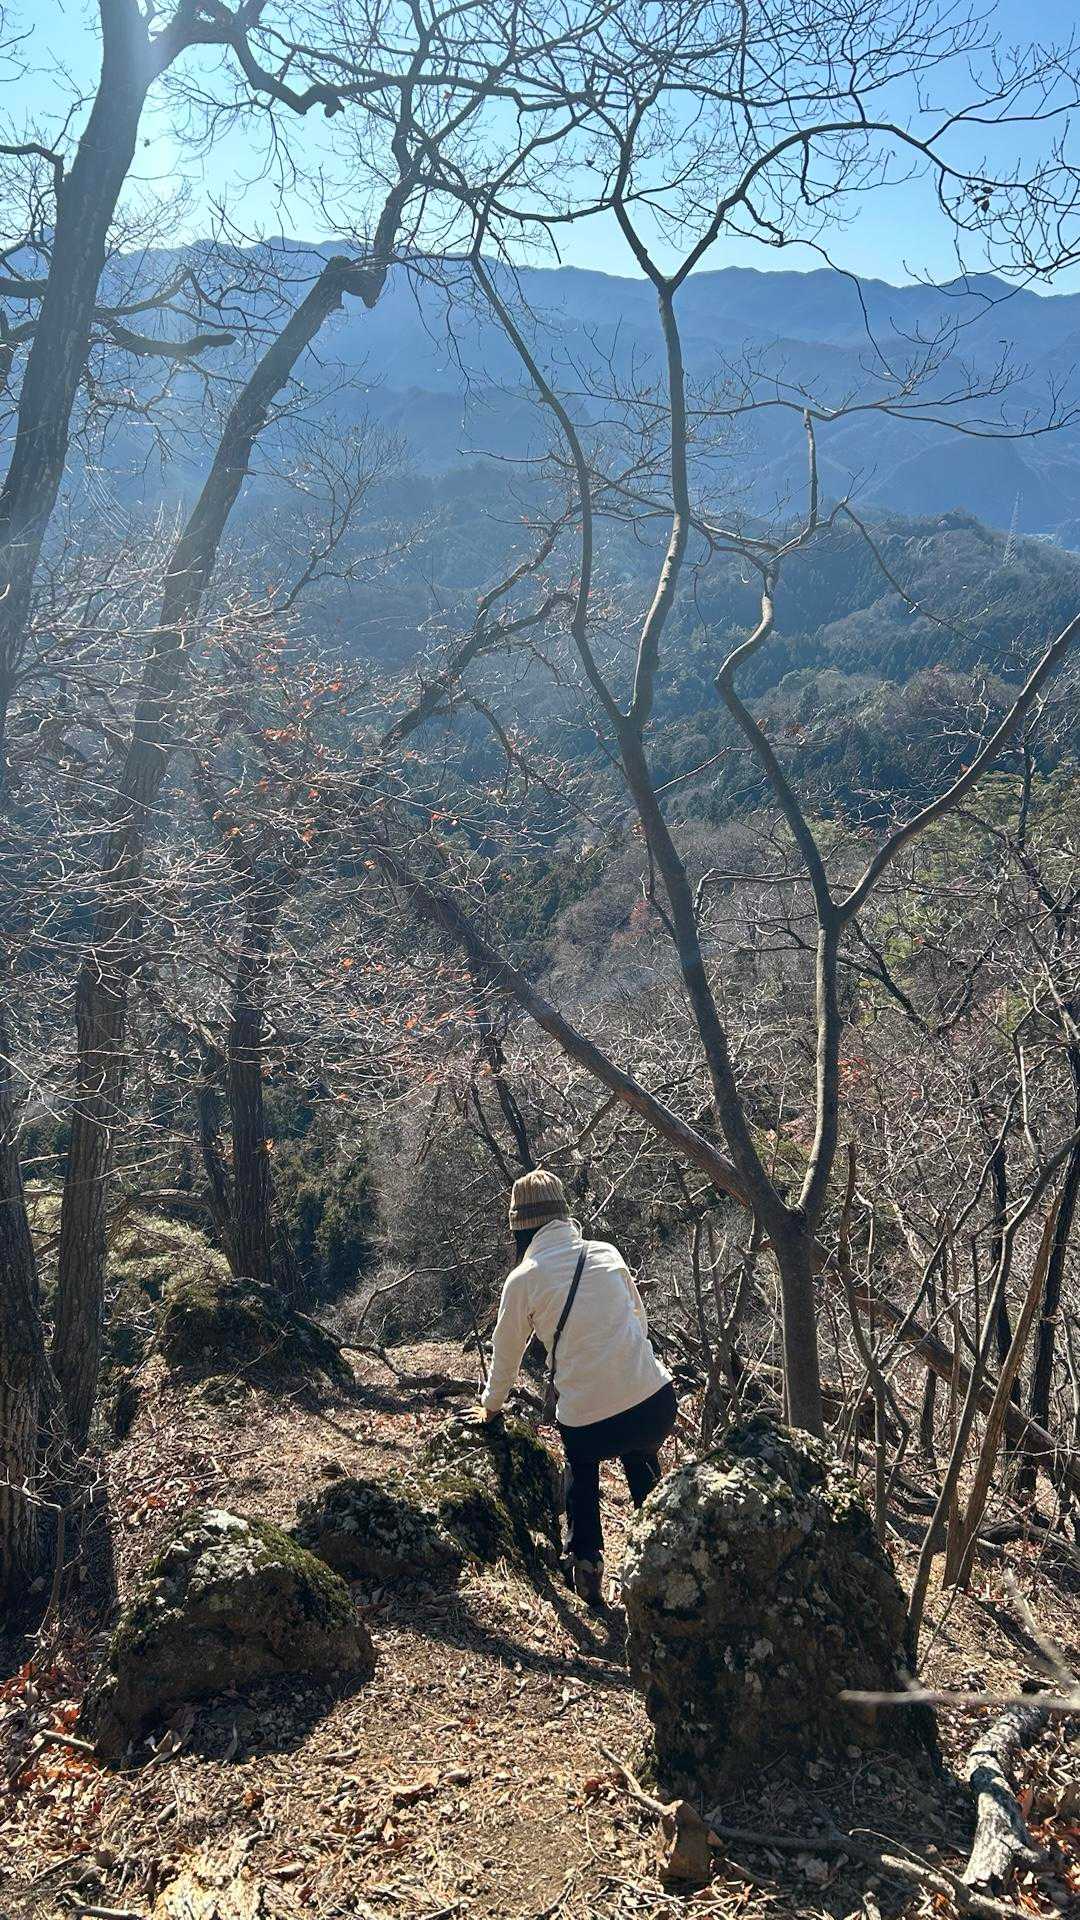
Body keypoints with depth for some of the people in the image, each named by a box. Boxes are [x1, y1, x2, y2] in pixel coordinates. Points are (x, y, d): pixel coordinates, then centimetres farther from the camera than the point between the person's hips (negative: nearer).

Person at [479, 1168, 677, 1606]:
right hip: (656, 1402, 2)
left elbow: (506, 1352, 13)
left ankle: (585, 1558, 19)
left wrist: (492, 1404, 31)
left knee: (581, 1468, 31)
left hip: (586, 1419, -2)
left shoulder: (523, 1279, -1)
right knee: (641, 1460, 33)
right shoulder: (606, 1253, 6)